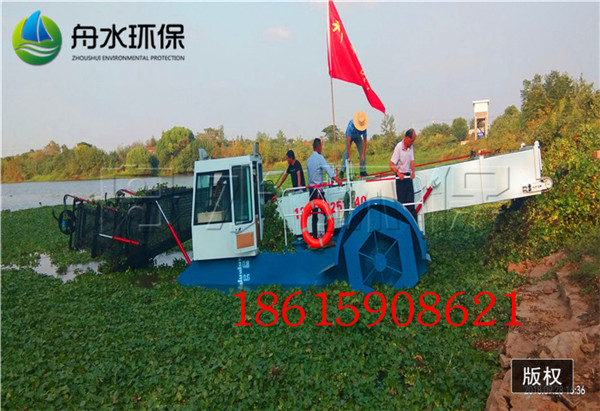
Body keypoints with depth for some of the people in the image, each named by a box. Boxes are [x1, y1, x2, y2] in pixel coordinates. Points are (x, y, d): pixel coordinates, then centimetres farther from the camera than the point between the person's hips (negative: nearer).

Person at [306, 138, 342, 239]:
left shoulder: (308, 160, 14)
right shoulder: (320, 157, -7)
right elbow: (327, 168, -20)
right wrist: (336, 178, -29)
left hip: (311, 189, 7)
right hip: (318, 189, -7)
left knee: (314, 214, 8)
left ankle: (314, 236, 9)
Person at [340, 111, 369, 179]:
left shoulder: (364, 127, -32)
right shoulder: (351, 126, -41)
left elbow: (365, 141, -24)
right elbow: (348, 142, -42)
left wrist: (363, 155, -28)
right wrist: (349, 156, -45)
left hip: (358, 137, 3)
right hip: (350, 137, -3)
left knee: (362, 152, -8)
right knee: (347, 152, -19)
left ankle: (363, 171, -1)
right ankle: (342, 171, -20)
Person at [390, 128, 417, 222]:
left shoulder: (411, 147, 7)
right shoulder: (399, 147, -13)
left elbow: (412, 160, 7)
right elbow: (391, 165, -14)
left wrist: (413, 171, -11)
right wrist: (398, 174, -25)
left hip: (408, 177, 6)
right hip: (400, 178, -6)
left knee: (411, 203, 6)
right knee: (402, 203, -1)